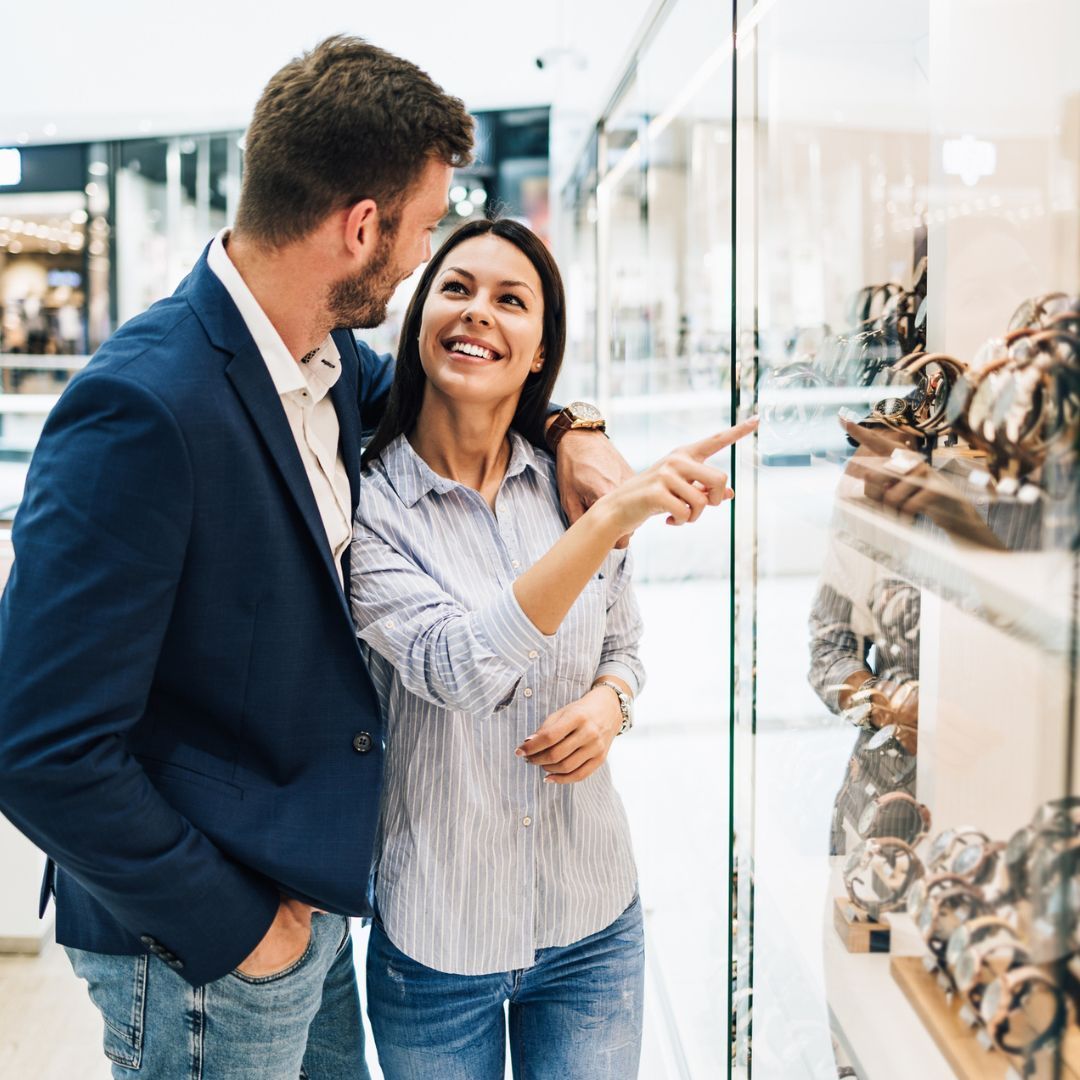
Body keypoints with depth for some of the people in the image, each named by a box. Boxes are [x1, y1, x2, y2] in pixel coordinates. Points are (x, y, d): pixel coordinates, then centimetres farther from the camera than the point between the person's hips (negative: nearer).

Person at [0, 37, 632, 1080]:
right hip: (198, 951, -8)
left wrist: (568, 432, 0)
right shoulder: (143, 410, -28)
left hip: (309, 896, 8)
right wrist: (234, 924, -18)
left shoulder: (327, 356, -2)